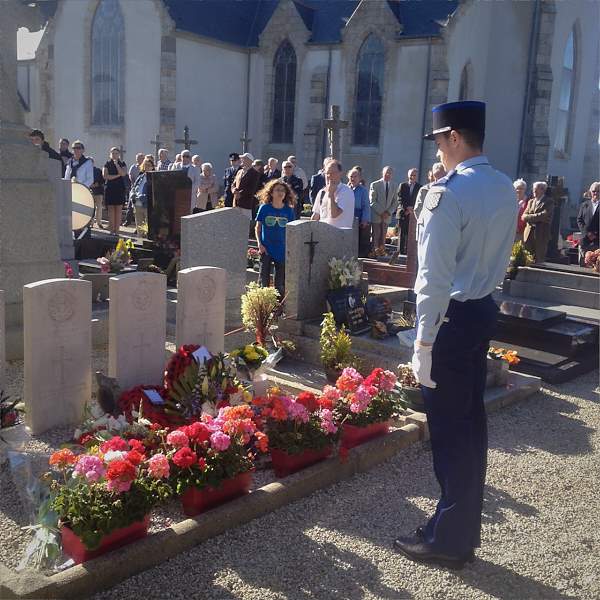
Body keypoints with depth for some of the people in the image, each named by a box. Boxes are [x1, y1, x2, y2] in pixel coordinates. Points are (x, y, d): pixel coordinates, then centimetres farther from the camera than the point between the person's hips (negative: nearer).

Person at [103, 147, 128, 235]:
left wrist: (116, 164, -10)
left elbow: (123, 174, -9)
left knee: (118, 210, -3)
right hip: (109, 189, 0)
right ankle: (111, 230, 1)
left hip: (120, 189, 0)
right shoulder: (107, 164, 8)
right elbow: (105, 176, -4)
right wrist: (117, 175, -8)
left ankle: (116, 230, -1)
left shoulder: (122, 164, 9)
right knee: (111, 210, -1)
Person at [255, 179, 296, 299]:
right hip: (266, 249, -1)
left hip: (282, 250, 1)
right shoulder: (264, 208, -2)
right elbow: (257, 227, 4)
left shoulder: (288, 210, 1)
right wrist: (259, 244, -6)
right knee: (264, 280, 2)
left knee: (281, 282, 7)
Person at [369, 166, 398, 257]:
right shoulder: (375, 185, -2)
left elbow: (395, 202, 9)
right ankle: (375, 252, 2)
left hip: (387, 216, 3)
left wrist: (388, 212, -7)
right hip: (376, 215, -3)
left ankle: (381, 252, 9)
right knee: (376, 235, -3)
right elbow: (372, 201, -6)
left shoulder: (394, 186, 10)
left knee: (383, 236, 5)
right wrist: (381, 212, -13)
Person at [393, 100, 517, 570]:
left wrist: (424, 341, -19)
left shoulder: (449, 192, -19)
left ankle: (449, 539, 16)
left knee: (448, 429, 2)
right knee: (471, 421, 16)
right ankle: (466, 530, 30)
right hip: (485, 310, 9)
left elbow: (435, 276, -21)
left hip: (452, 317, -9)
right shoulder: (505, 188, 9)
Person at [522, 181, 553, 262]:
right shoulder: (531, 201, 19)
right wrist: (537, 217, -8)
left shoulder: (549, 202, 2)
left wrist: (530, 216, -6)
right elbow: (524, 216, 8)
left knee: (539, 259, -4)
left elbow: (545, 215, -14)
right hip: (529, 234, 5)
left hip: (541, 235, -5)